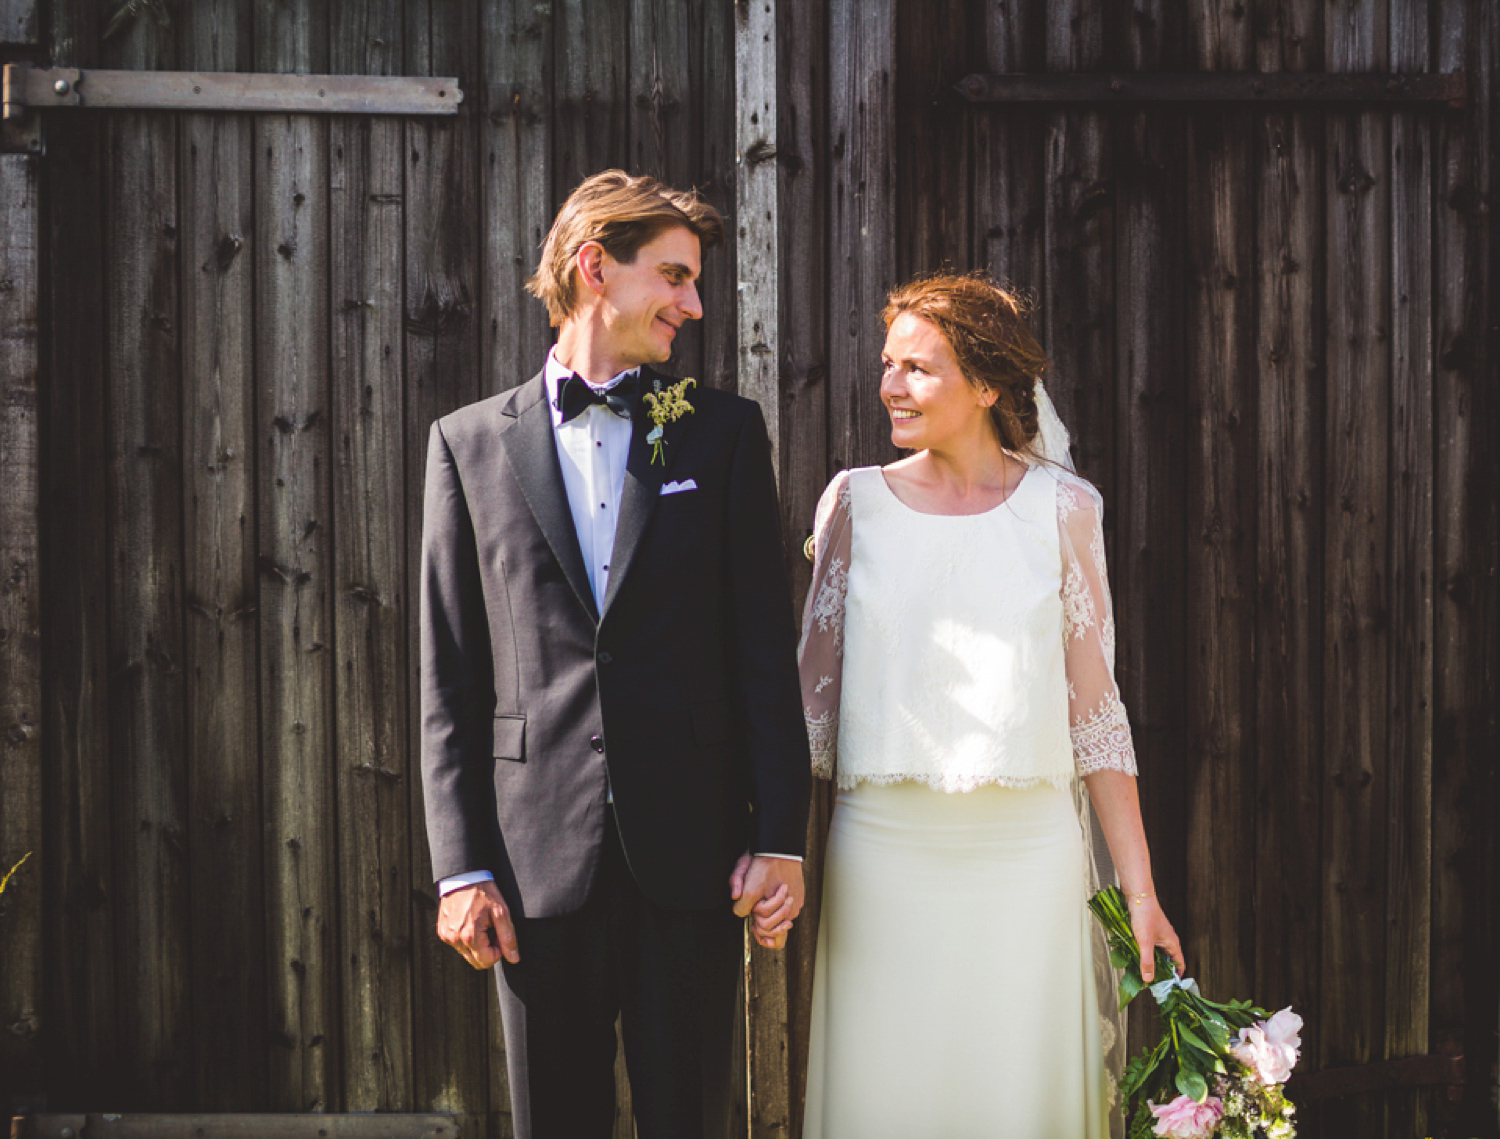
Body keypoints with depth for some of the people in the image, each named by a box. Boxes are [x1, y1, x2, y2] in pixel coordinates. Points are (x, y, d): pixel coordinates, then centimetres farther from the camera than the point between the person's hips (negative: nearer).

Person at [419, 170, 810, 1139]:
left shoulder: (724, 431, 8)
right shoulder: (469, 443, 6)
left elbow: (766, 646, 4)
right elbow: (450, 680, 4)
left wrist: (780, 837, -3)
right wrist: (462, 866, -2)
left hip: (689, 857, 0)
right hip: (540, 864, 0)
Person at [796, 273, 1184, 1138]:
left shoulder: (1060, 508, 3)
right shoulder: (856, 501, 5)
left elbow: (1094, 705, 4)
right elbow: (816, 688, 8)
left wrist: (1141, 888, 0)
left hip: (1027, 854, 0)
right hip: (884, 850, 1)